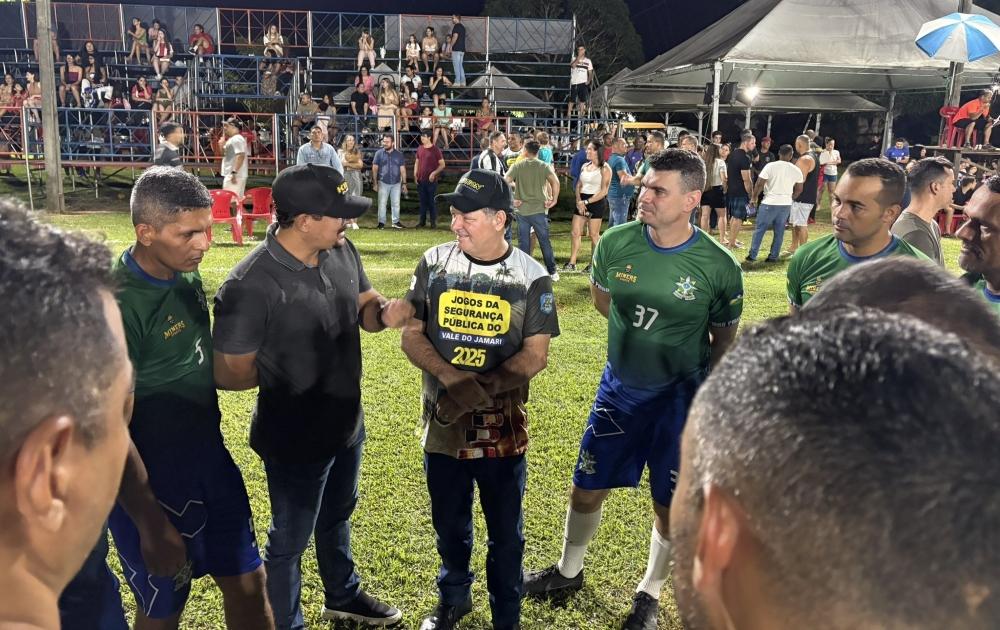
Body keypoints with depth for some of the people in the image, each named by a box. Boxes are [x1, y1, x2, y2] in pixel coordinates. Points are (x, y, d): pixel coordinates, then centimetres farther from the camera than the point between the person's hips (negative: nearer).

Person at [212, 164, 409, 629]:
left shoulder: (341, 251, -10)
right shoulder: (251, 285, -31)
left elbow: (363, 304, 6)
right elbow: (229, 374, -23)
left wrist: (384, 313, -18)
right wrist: (284, 369, -8)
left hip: (347, 423, 7)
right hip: (295, 439, -7)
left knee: (336, 517, 30)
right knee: (290, 540, 17)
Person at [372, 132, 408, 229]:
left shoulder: (399, 155, 4)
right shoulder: (379, 153, -1)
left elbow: (402, 169, 7)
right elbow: (375, 168, 1)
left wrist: (404, 183, 3)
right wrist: (375, 182, -4)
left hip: (396, 183, 2)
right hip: (383, 182, -2)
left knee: (396, 203, 7)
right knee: (382, 203, 0)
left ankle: (396, 221, 17)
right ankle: (381, 222, 7)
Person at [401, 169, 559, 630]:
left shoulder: (530, 277, -9)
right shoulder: (434, 263, -4)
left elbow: (535, 355, -11)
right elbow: (411, 334, -4)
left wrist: (477, 392, -23)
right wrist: (452, 379, -21)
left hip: (502, 427, -2)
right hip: (442, 423, 2)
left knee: (505, 531, 14)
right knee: (449, 523, 20)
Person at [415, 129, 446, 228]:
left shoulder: (435, 149, -6)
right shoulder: (420, 149, 9)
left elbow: (442, 164, -5)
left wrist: (434, 173, -17)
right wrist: (415, 174, 6)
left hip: (431, 180, -4)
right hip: (421, 180, 4)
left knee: (432, 201, 0)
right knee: (422, 201, 10)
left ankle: (433, 222, 7)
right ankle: (422, 221, 19)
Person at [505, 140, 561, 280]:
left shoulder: (517, 166, 1)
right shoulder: (543, 166, -1)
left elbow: (504, 182, -10)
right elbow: (555, 182, -16)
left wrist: (512, 199, -2)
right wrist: (554, 199, -6)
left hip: (521, 210, 1)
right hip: (538, 210, 0)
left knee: (523, 242, 8)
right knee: (545, 241, 8)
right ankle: (552, 272, 13)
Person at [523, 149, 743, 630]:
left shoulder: (718, 267, -17)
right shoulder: (615, 243, -12)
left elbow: (723, 341, -2)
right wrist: (641, 335, 2)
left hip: (679, 397, -2)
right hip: (619, 387, 3)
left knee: (669, 504, 11)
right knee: (587, 486, 15)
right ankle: (569, 571, 41)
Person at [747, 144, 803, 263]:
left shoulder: (770, 166, -11)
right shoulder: (796, 170, 2)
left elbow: (759, 184, -12)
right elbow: (799, 190, 11)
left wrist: (754, 196, 3)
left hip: (769, 203, -3)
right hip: (786, 205, 3)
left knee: (759, 229, 5)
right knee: (779, 232, 11)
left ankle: (752, 255, 5)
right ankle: (774, 256, 14)